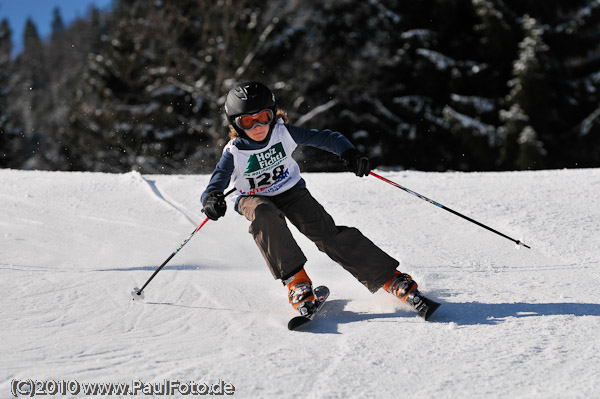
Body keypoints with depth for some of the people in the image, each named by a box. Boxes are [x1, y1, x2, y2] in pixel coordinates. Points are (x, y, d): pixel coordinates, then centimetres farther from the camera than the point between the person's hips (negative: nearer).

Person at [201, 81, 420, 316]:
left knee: (327, 232, -18)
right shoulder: (234, 152, -22)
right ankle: (295, 281, -34)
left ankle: (391, 280, -17)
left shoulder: (283, 132, -19)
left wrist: (349, 153, -34)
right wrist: (211, 199, -49)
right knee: (264, 216, -38)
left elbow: (325, 138, -15)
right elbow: (215, 185, -25)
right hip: (255, 199, -1)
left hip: (291, 191, 1)